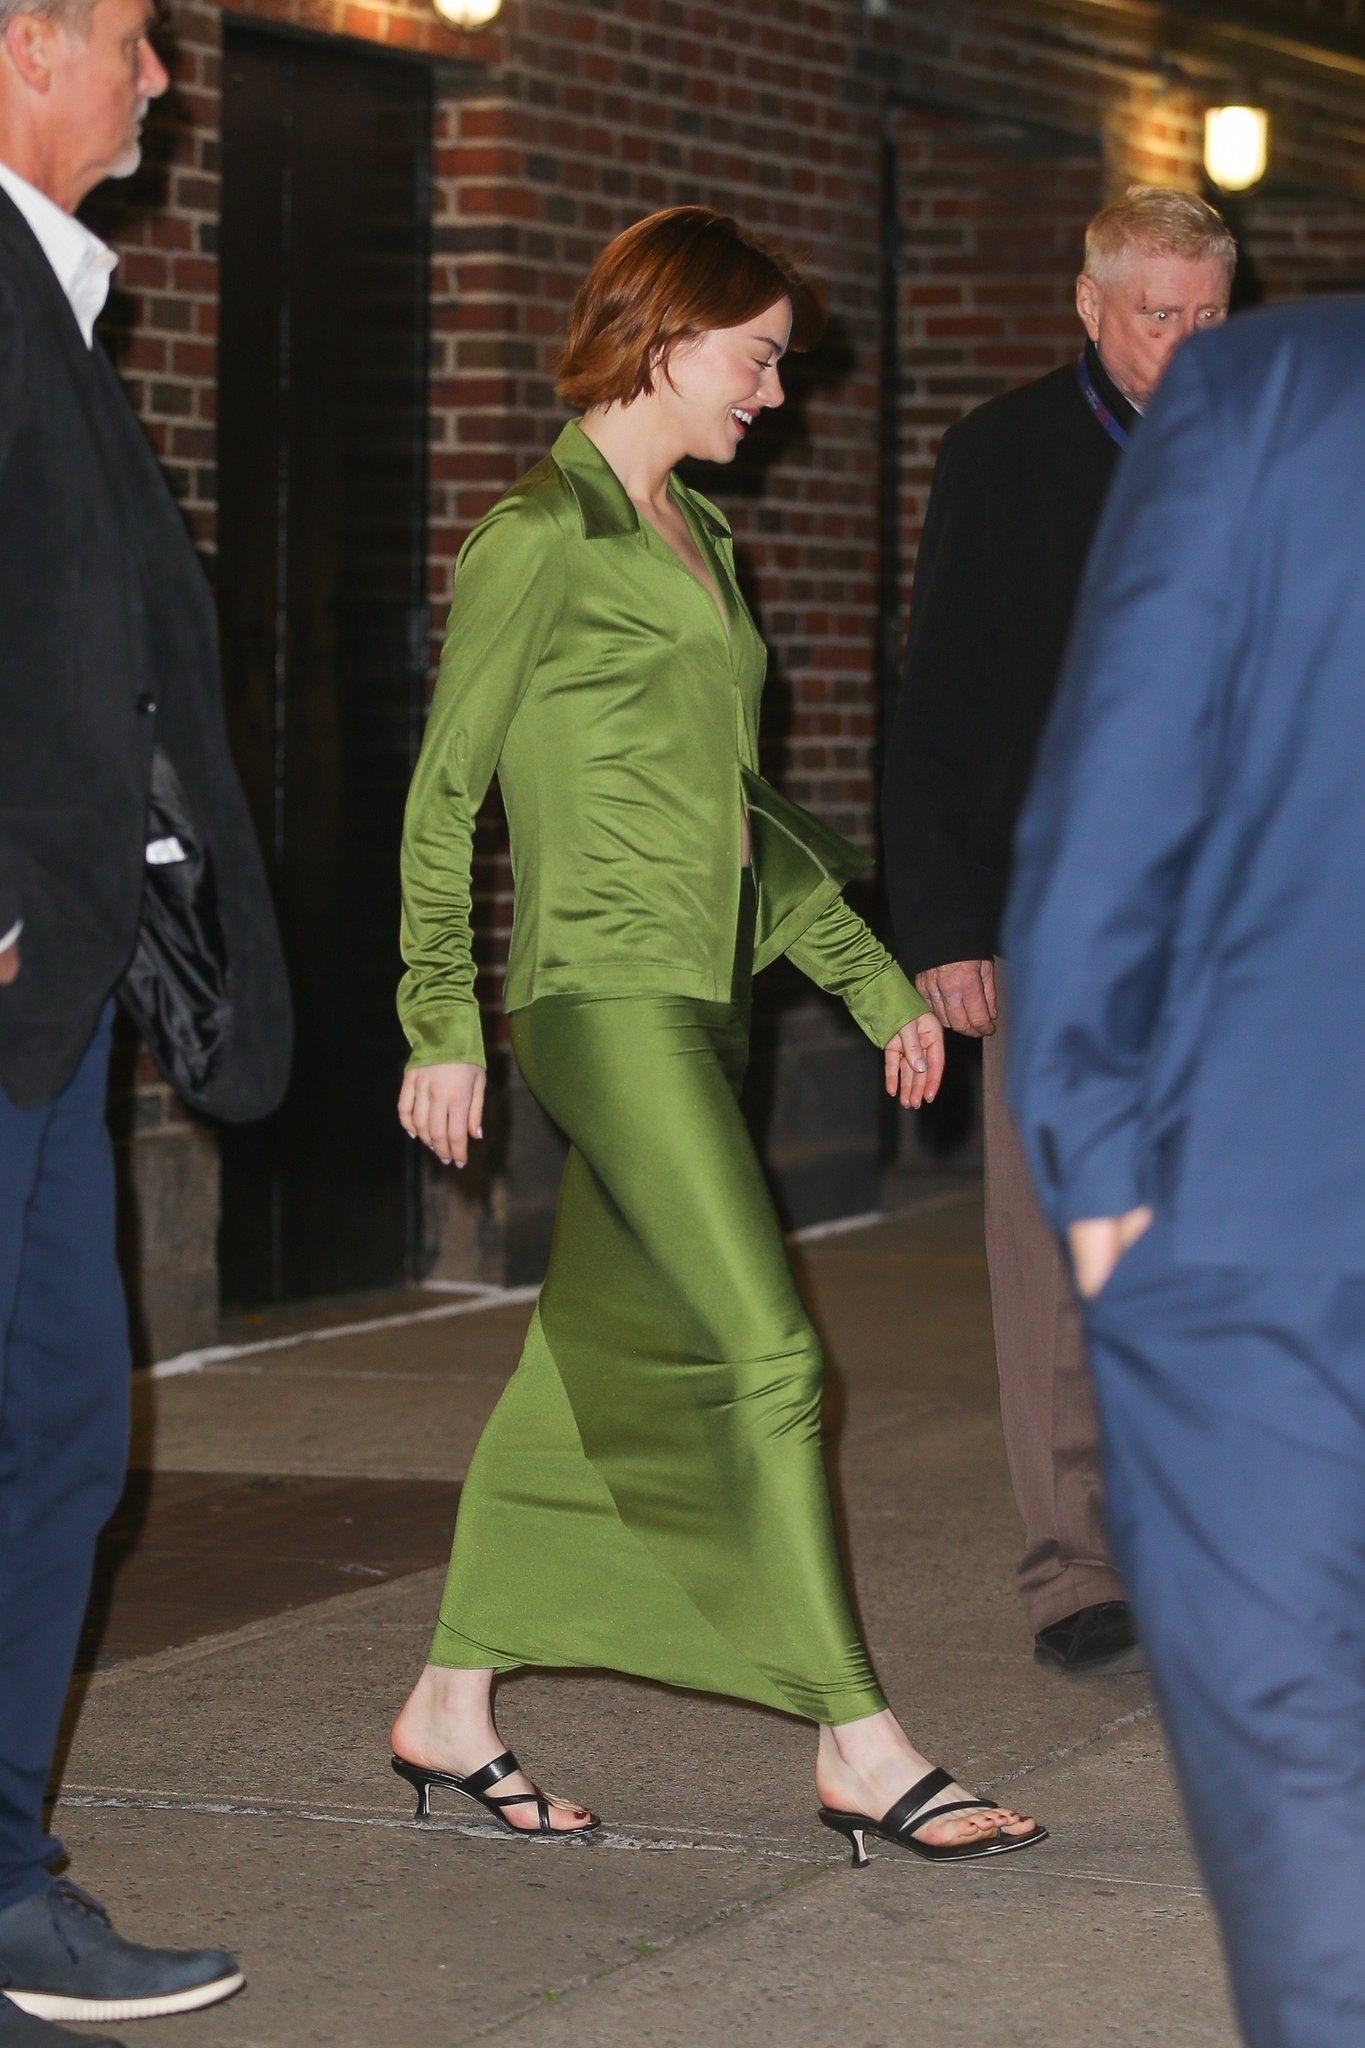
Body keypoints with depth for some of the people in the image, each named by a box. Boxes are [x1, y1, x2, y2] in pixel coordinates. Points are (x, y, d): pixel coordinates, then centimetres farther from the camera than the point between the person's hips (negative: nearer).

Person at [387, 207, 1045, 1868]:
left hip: (694, 999, 9)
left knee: (605, 1360, 11)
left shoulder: (691, 537, 17)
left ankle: (451, 1710, 19)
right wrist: (442, 1025, -9)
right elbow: (443, 789, -8)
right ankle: (856, 1744, -9)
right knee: (772, 1355, -12)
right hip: (608, 995, -9)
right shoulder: (541, 535, -9)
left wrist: (872, 980, 19)